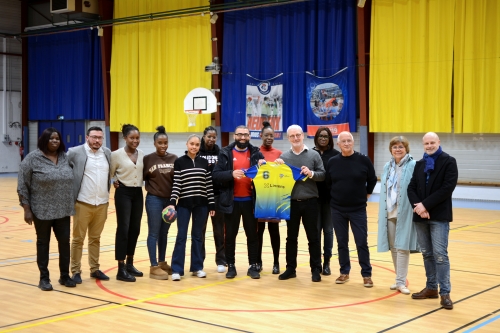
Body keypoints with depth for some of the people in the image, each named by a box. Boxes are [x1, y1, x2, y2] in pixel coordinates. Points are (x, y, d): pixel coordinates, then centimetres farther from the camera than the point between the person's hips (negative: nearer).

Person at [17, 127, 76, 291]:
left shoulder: (64, 157, 5)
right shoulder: (33, 158, -8)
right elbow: (22, 185, -7)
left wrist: (71, 205, 10)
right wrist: (26, 209, -10)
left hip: (63, 210, 4)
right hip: (42, 210, -4)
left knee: (64, 241, 6)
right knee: (43, 243, 8)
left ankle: (65, 275, 20)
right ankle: (44, 278, 18)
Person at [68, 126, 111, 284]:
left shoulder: (107, 153, 9)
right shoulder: (75, 152, -6)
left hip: (102, 204, 4)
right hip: (82, 204, -4)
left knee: (95, 238, 13)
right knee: (78, 239, 3)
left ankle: (95, 269, 21)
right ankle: (76, 271, 11)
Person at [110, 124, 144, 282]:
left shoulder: (142, 155, 7)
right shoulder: (117, 154, -8)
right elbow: (110, 174, 2)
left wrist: (141, 183, 3)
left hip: (138, 193, 6)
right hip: (123, 193, -6)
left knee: (135, 229, 9)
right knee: (123, 229, -6)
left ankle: (130, 264, 21)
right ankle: (121, 269, -4)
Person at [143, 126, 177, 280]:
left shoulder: (174, 159, 3)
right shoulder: (148, 159, -5)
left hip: (169, 200, 4)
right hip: (154, 200, -3)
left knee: (164, 233, 13)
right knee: (154, 233, 1)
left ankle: (162, 263, 24)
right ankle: (154, 267, 4)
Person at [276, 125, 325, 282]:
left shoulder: (314, 155, 0)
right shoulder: (284, 157, 5)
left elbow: (323, 175, -2)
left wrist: (311, 173, -20)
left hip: (310, 202, -2)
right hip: (291, 202, 2)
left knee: (313, 237, 5)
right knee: (291, 237, 10)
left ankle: (316, 269, 13)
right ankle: (290, 268, 19)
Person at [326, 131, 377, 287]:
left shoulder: (364, 160, -6)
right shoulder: (332, 162, -1)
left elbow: (372, 180, 5)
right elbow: (328, 183, 9)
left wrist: (366, 194, 6)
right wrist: (337, 196, 8)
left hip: (358, 209, -2)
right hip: (337, 210, 2)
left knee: (362, 242, 0)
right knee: (341, 242, 9)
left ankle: (366, 275, 9)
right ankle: (344, 272, 21)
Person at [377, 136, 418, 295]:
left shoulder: (413, 166, -7)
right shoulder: (387, 167, 13)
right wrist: (381, 212, 13)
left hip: (405, 213, -6)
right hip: (389, 213, 6)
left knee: (402, 247, -5)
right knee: (393, 247, 11)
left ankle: (401, 281, 0)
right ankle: (399, 279, 22)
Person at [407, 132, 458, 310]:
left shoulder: (449, 162, -2)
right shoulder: (420, 164, 15)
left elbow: (447, 188, -13)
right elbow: (411, 188, 8)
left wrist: (426, 205, -16)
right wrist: (417, 206, -11)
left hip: (439, 216, -5)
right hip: (421, 216, 5)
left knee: (440, 254, -8)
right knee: (427, 254, 10)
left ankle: (445, 293, -4)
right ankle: (431, 288, 20)